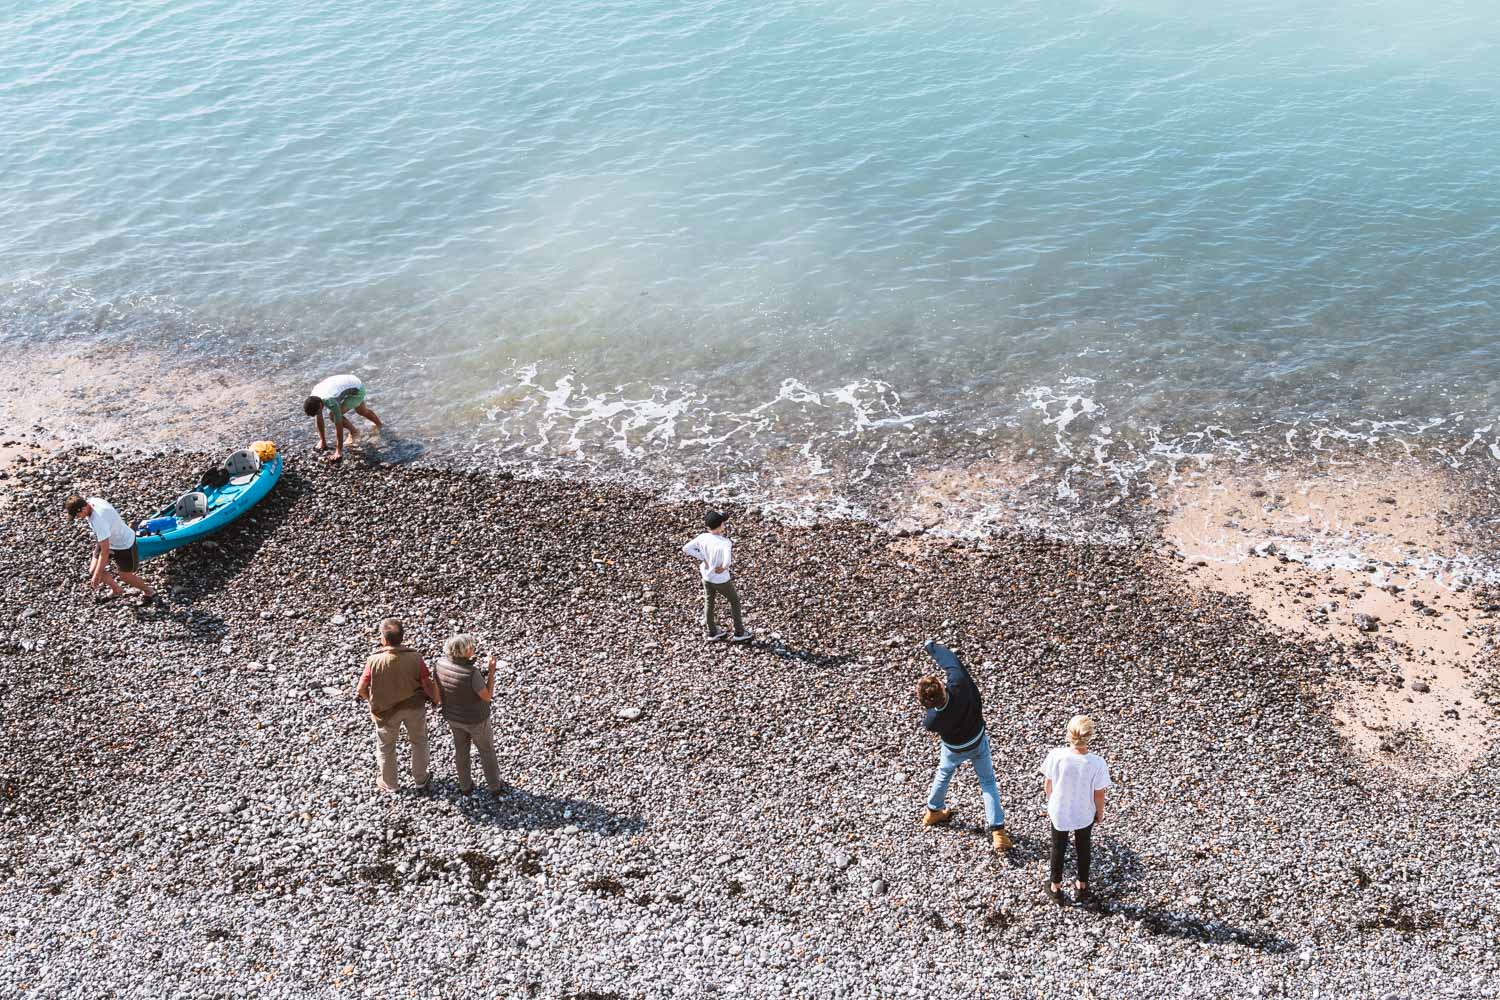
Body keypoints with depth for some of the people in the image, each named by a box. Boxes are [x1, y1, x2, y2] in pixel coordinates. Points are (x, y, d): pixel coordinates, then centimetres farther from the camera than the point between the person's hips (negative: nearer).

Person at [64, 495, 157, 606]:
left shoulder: (99, 520, -40)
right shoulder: (90, 501, -17)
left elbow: (105, 551, -33)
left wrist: (97, 576, -26)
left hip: (124, 544, -8)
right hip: (108, 539, 8)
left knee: (125, 576, 11)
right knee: (93, 571, 7)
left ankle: (149, 592, 38)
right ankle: (117, 590, 34)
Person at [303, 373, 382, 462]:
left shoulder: (331, 402, -40)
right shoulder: (314, 398, -19)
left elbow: (338, 426, -36)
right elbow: (319, 419, -5)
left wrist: (339, 452, -33)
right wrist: (322, 440, -1)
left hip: (358, 390, -8)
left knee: (333, 414, -18)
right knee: (362, 411, 32)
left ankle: (354, 432, 6)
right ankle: (380, 425, 60)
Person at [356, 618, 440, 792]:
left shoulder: (374, 661, -27)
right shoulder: (415, 658, -25)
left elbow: (361, 689, -16)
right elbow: (428, 685, -16)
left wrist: (374, 701, 5)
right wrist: (437, 699, 4)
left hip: (387, 710, -1)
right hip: (414, 706, 1)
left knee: (385, 747, 24)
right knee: (418, 741, 27)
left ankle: (389, 783, 42)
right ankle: (420, 778, 43)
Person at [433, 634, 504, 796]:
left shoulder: (441, 664, -22)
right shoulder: (472, 674, -40)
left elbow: (439, 691, -6)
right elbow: (487, 697, -24)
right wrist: (492, 671, -24)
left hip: (454, 715, 4)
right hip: (475, 719, -4)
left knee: (461, 749, 28)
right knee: (486, 750, 23)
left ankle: (465, 785, 48)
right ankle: (494, 785, 43)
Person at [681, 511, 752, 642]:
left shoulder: (702, 537, -14)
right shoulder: (724, 542, -31)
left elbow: (686, 548, -11)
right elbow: (728, 559, -48)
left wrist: (702, 558, -8)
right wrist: (723, 567, -26)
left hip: (706, 577, 5)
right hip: (721, 579, -5)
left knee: (708, 603, 24)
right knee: (734, 601, 17)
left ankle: (710, 632, 36)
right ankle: (739, 633, 25)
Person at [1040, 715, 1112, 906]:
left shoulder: (1056, 756, -28)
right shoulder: (1097, 763, -29)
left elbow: (1047, 785, -12)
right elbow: (1099, 795, -15)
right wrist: (1100, 813, 6)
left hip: (1059, 813, 0)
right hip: (1085, 815, 0)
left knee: (1058, 848, 25)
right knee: (1084, 848, 27)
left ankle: (1056, 887, 42)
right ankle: (1083, 886, 47)